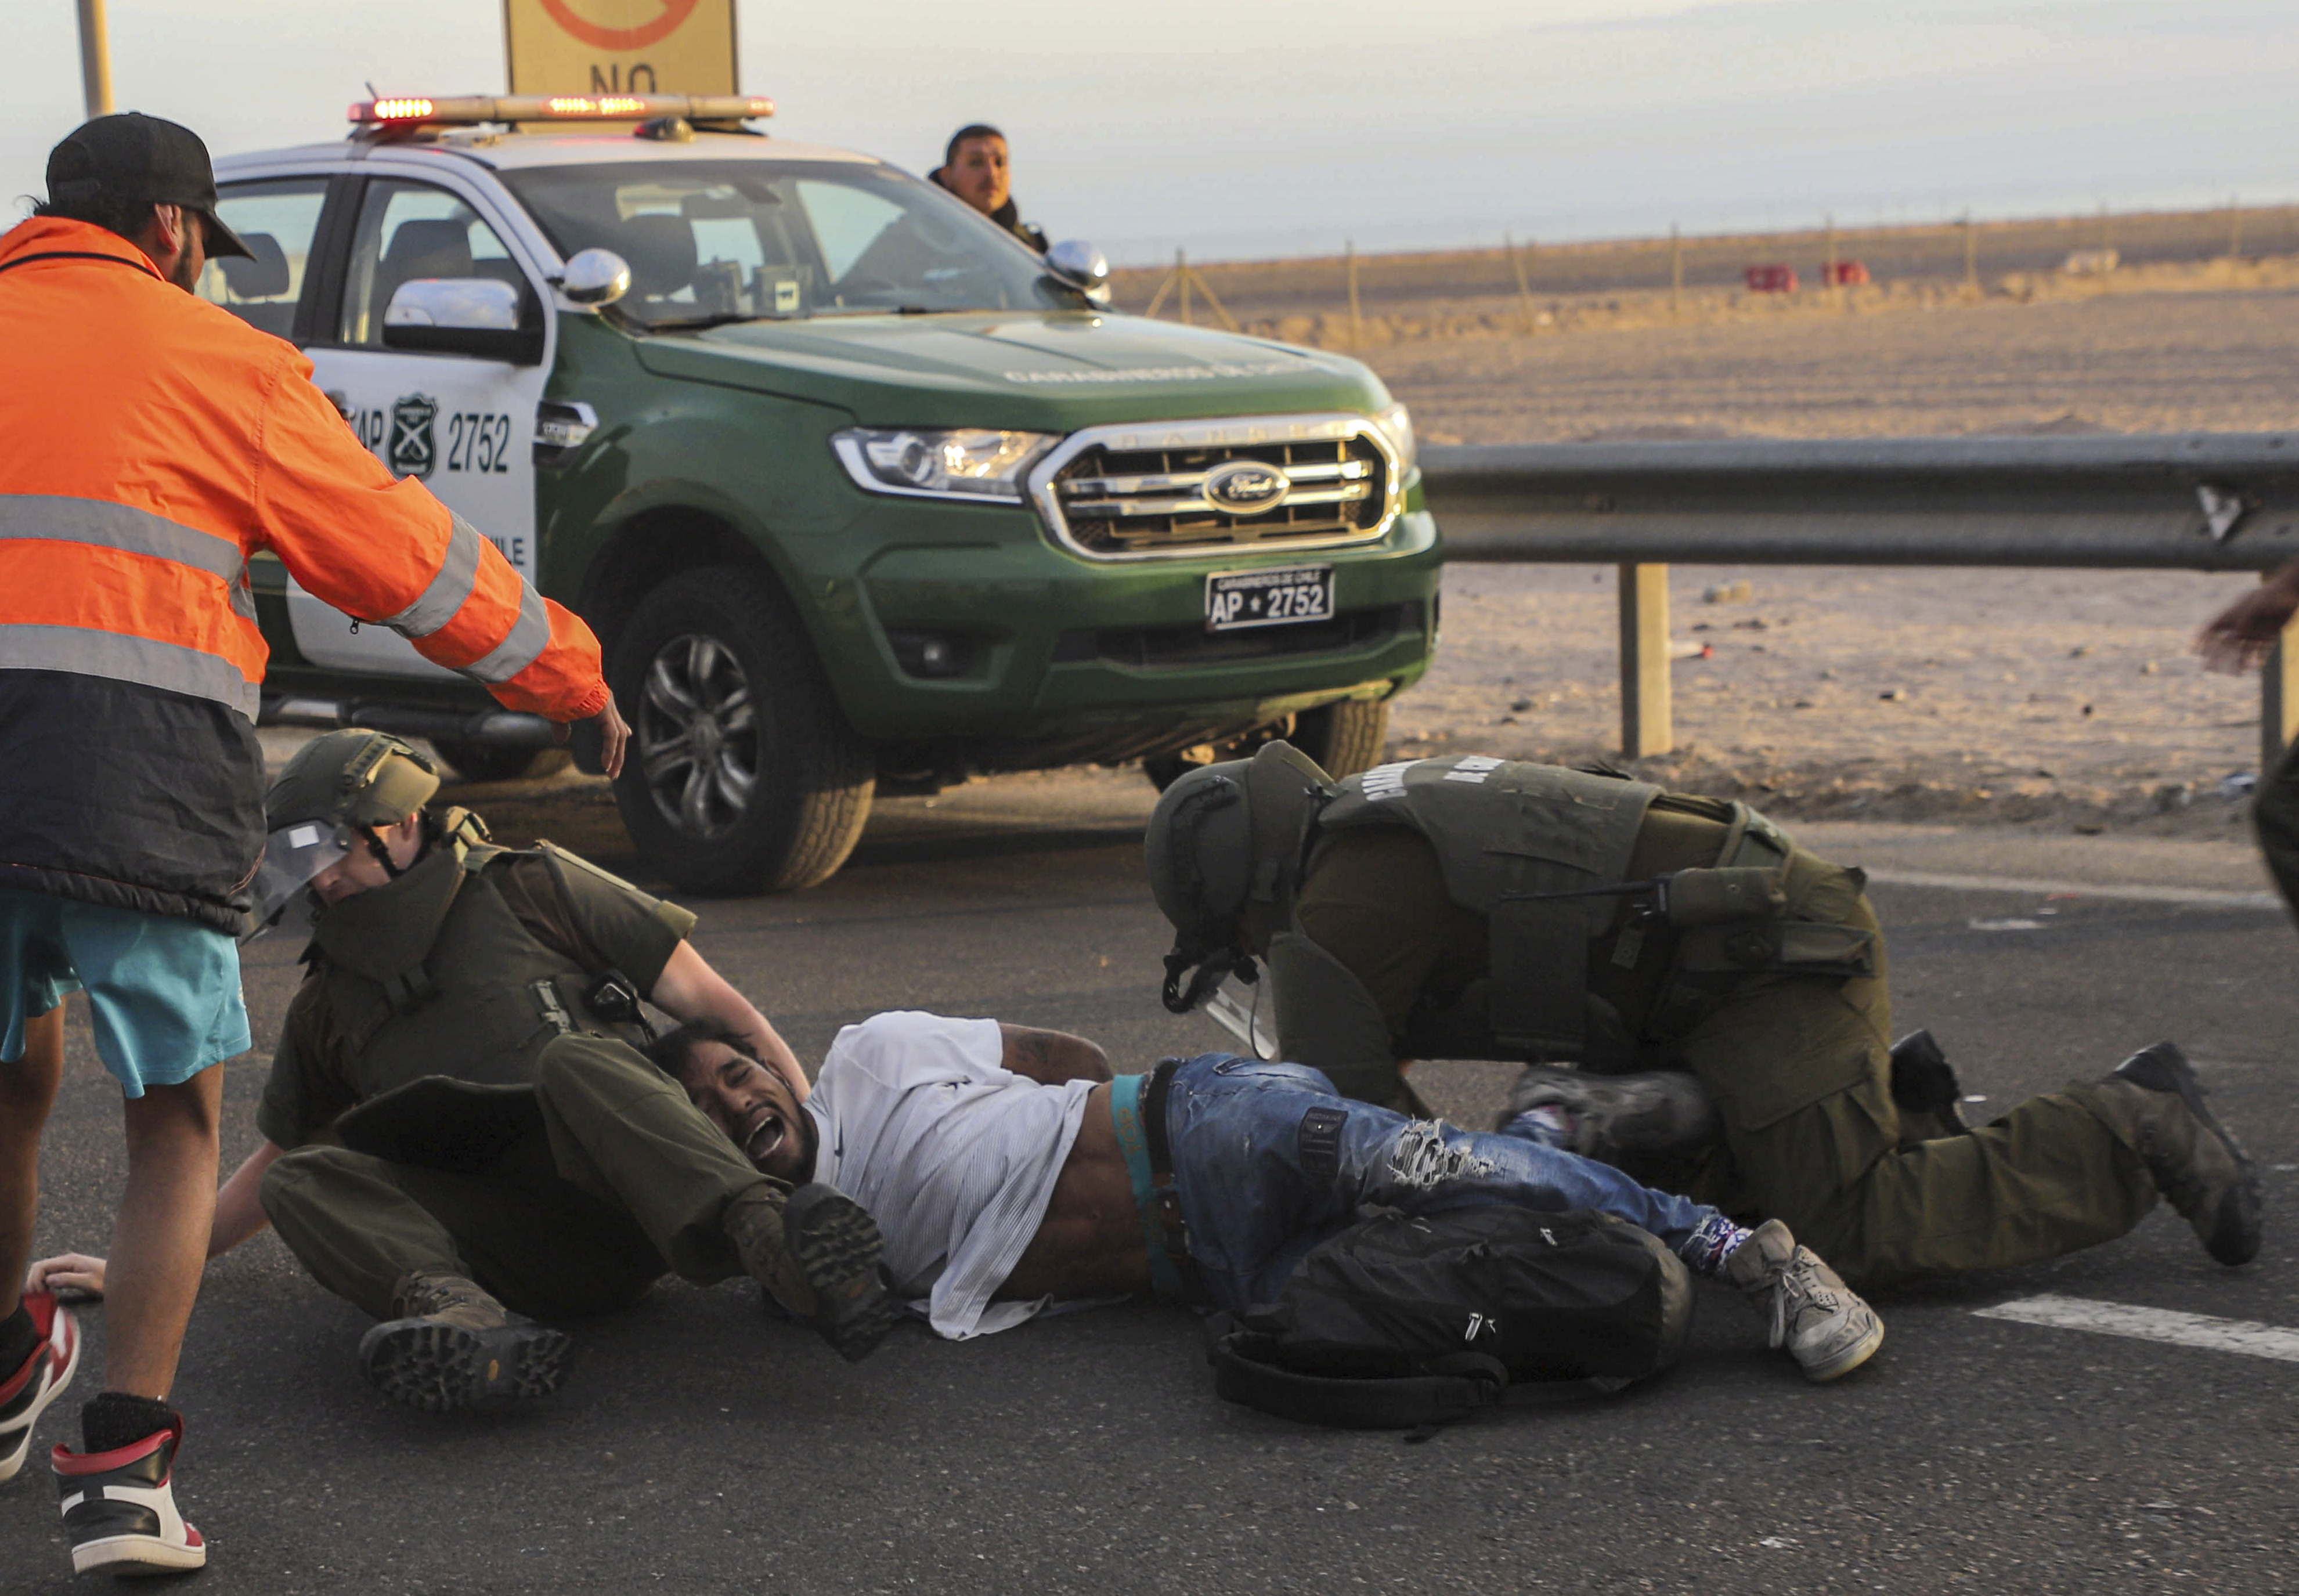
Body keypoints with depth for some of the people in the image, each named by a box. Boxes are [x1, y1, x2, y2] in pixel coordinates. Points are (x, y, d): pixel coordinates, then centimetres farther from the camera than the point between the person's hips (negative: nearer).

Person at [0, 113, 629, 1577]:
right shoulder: (212, 359, 8)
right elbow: (399, 549, 10)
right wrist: (569, 674, 21)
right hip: (144, 783, -4)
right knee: (176, 1123, 9)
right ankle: (126, 1471, -1)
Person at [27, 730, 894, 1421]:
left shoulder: (527, 890, 15)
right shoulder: (329, 1004, 28)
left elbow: (705, 998, 9)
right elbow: (276, 1157, 38)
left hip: (617, 1207, -3)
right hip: (502, 1253, 3)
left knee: (572, 1062, -34)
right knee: (303, 1182, -19)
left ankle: (772, 1239, -58)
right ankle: (460, 1316, -50)